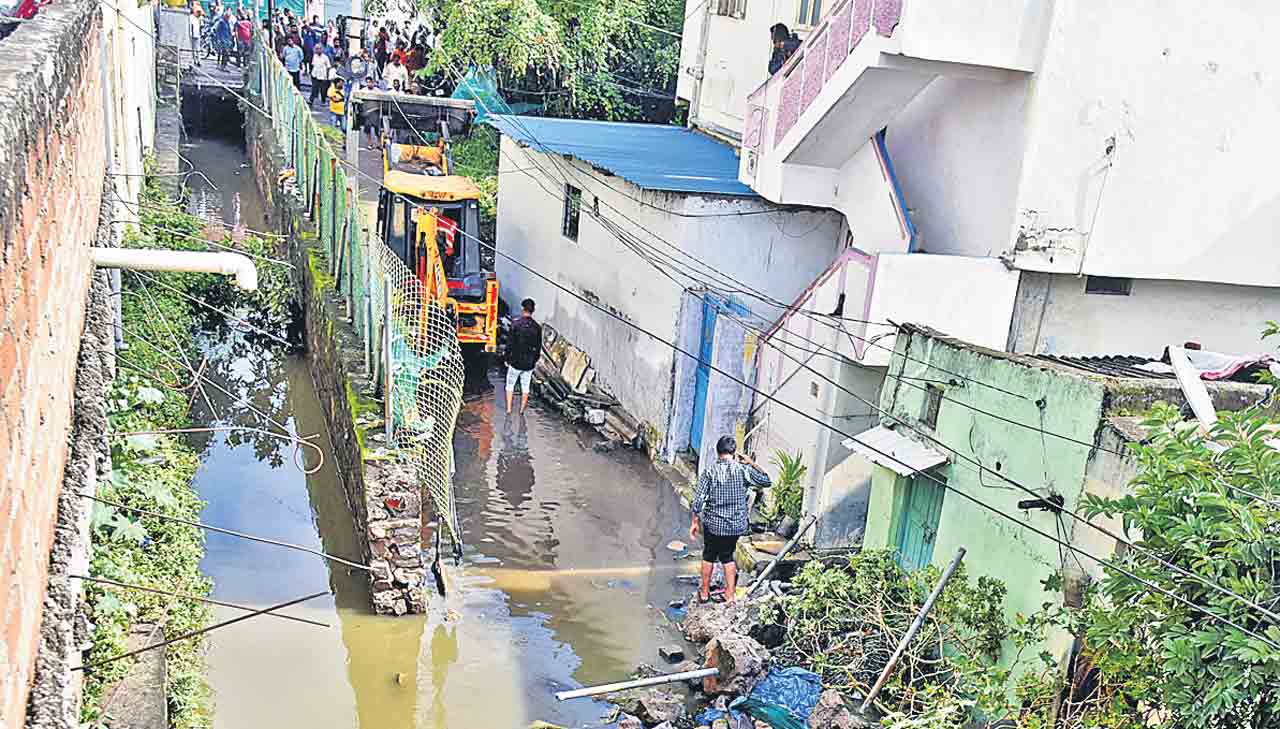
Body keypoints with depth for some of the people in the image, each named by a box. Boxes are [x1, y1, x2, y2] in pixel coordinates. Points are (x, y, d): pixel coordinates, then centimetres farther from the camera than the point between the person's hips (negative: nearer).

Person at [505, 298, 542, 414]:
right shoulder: (537, 327, -3)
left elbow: (510, 343, -10)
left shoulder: (515, 323, -12)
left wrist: (507, 359, 0)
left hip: (515, 362, -2)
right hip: (529, 364, 2)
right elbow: (538, 348, 3)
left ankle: (508, 409, 9)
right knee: (525, 387, 13)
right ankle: (522, 410, 17)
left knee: (510, 385, 12)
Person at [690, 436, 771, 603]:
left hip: (713, 524, -1)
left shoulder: (709, 471, -11)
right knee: (728, 556, 21)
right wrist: (752, 463, 9)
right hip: (736, 525, 1)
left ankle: (705, 592, 31)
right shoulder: (743, 469, -10)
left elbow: (698, 500, -12)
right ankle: (730, 595, 24)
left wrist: (695, 523, -2)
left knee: (709, 557, 20)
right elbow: (766, 481, 3)